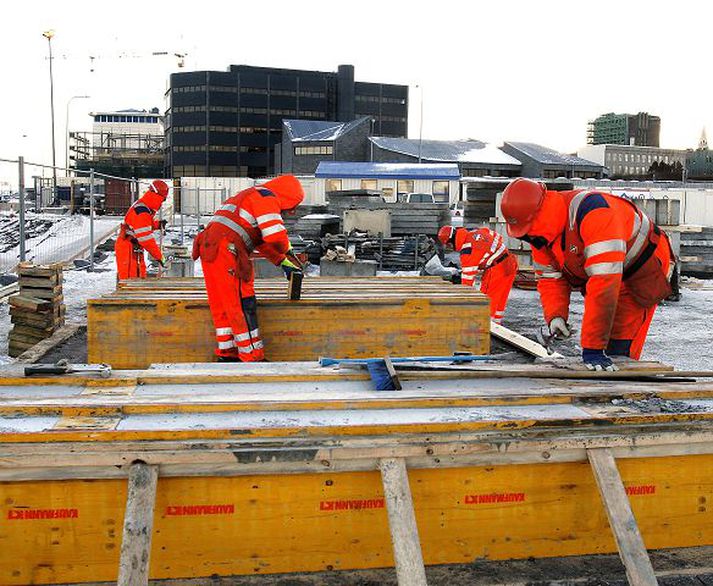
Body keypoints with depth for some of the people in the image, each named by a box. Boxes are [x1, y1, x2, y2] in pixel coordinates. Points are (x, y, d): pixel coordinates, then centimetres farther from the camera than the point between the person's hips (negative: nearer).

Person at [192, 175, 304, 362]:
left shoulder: (252, 196, 30)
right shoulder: (267, 197, -2)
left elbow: (262, 240, 34)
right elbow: (276, 236, -14)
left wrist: (283, 262, 29)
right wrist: (287, 254, 6)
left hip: (209, 249, 10)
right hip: (226, 251, -10)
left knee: (222, 305, 14)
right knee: (243, 306, -5)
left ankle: (226, 354, 21)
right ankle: (252, 358, 0)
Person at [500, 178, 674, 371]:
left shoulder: (592, 211, -39)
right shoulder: (542, 231, -12)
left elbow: (604, 280, -44)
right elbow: (549, 278, -1)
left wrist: (592, 348, -44)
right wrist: (555, 316, -22)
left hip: (644, 268, -7)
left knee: (619, 351, -15)